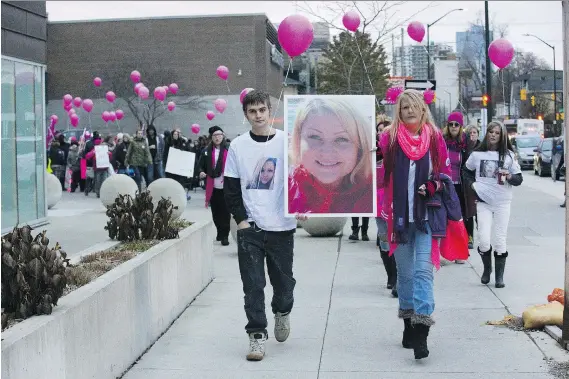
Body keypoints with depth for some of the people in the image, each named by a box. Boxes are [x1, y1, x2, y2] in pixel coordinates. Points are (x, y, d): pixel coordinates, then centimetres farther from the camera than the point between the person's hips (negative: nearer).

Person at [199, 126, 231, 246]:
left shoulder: (229, 149, -3)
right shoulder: (207, 151, 7)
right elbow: (202, 165, 13)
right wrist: (201, 172, -6)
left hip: (226, 187, -3)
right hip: (213, 187, 3)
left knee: (225, 212, 0)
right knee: (216, 212, 12)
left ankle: (225, 235, 8)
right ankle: (220, 232, 28)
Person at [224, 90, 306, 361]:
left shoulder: (286, 142, 0)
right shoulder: (238, 146, 4)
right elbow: (230, 187, 5)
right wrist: (241, 219, -5)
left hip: (281, 226, 0)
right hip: (249, 227, 1)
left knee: (283, 280, 10)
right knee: (253, 284, -2)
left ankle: (282, 311, 40)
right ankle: (257, 335, 6)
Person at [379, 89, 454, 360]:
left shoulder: (435, 138, 4)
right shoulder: (389, 139, 3)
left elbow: (445, 172, 7)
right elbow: (381, 176, 2)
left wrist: (431, 187, -11)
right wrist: (385, 214, -7)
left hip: (426, 215, -1)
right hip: (400, 216, 1)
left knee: (423, 270, -9)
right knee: (404, 272, 10)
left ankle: (421, 334, -11)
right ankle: (408, 326, 25)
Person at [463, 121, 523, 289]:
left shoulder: (508, 155, 2)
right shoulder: (477, 154, 3)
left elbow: (519, 179, 3)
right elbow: (466, 170, 19)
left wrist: (509, 176, -17)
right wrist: (472, 184, 2)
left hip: (503, 202, 0)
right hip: (483, 201, 0)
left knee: (501, 240, 1)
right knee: (484, 240, -7)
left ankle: (499, 276, 11)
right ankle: (487, 268, 20)